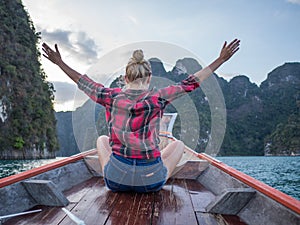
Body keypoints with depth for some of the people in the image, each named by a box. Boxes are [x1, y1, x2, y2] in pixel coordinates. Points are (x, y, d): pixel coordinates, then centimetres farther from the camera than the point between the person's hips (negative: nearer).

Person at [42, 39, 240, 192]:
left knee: (102, 139, 31)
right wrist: (221, 59, 6)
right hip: (150, 181, -1)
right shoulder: (157, 98, -11)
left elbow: (84, 83, 10)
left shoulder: (111, 97, -5)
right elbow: (190, 83, -4)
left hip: (116, 180, 2)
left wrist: (60, 63, 25)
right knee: (178, 144, 24)